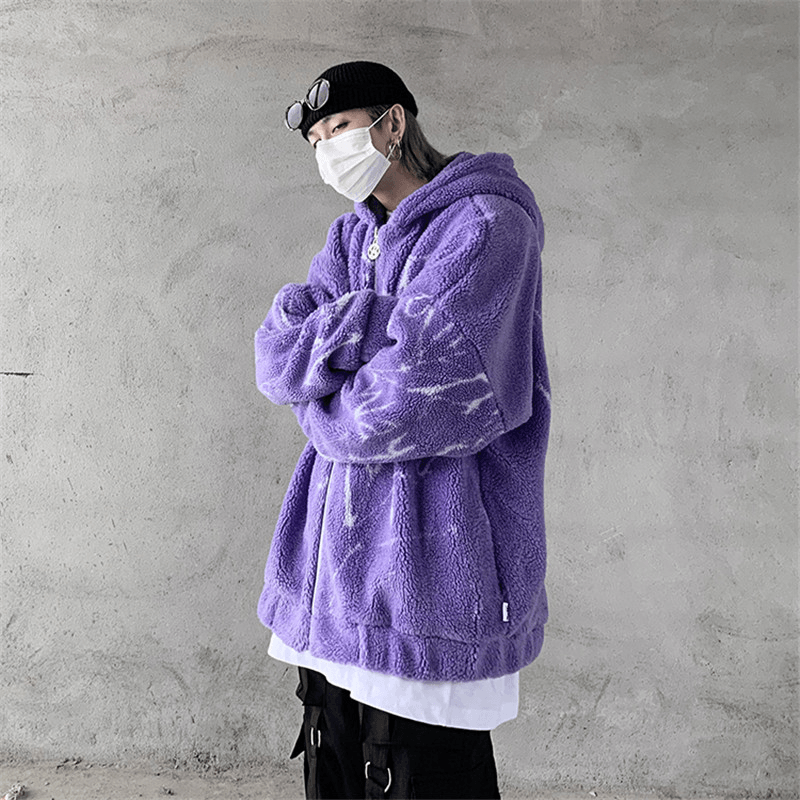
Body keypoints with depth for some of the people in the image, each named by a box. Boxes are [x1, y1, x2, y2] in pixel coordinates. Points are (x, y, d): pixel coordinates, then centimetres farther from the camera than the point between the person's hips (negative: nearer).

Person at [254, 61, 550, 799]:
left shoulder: (484, 225, -12)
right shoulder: (351, 237, 14)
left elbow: (407, 405, -23)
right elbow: (274, 361, 0)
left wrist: (316, 399, -4)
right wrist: (385, 321, -16)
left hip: (428, 569, -7)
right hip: (335, 572, 8)